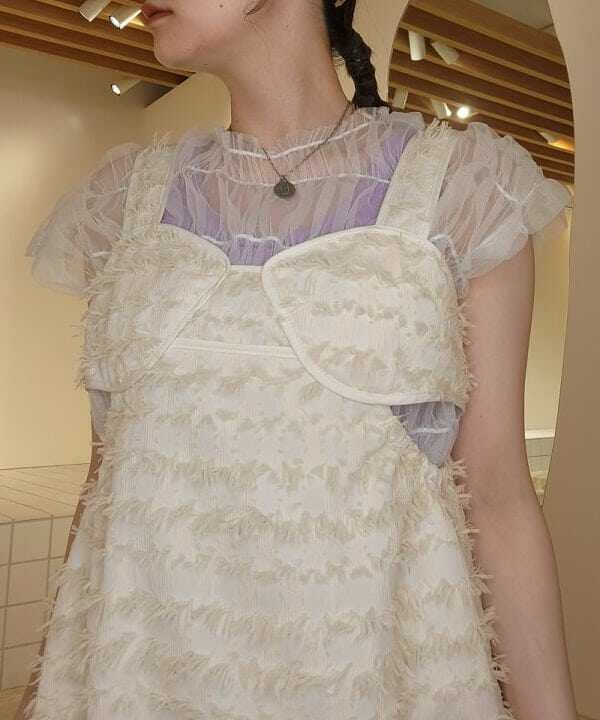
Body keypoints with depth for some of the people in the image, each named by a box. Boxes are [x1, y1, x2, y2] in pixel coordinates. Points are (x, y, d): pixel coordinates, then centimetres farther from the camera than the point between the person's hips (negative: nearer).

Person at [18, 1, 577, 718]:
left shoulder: (460, 185, -5)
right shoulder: (127, 192, 3)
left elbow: (498, 494, -4)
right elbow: (116, 462, 8)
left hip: (368, 661, -2)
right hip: (135, 662, 3)